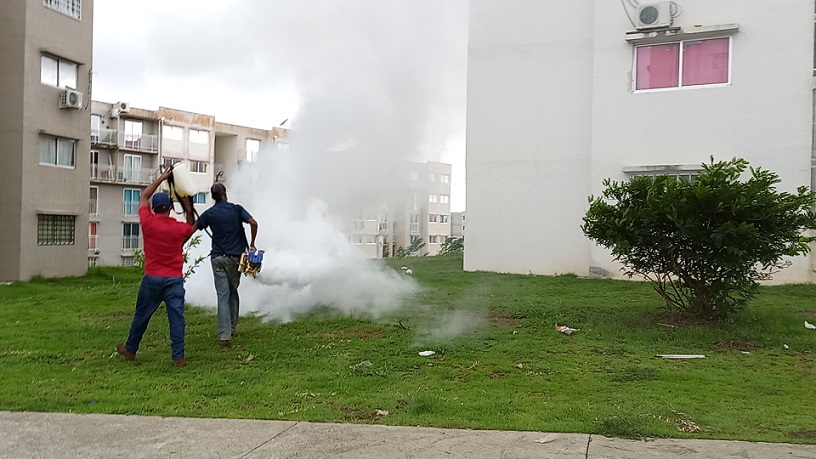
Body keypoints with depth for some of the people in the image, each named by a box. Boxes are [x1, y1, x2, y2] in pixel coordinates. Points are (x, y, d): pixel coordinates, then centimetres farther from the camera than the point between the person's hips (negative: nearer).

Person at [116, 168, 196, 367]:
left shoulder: (148, 223, -6)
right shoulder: (179, 228, -4)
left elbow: (143, 197, 12)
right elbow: (192, 227, 23)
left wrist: (161, 178, 14)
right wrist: (188, 209, 15)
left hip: (152, 279, 0)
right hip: (175, 279, 0)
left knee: (142, 316, 15)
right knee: (177, 317, 0)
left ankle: (130, 349, 31)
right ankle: (178, 357, -1)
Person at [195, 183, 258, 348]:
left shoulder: (209, 214, 3)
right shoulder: (236, 209, 0)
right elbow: (253, 223, -13)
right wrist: (252, 244, -4)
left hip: (218, 257, 0)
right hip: (235, 257, 0)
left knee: (223, 295, -2)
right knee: (233, 292, 18)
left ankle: (224, 336, -9)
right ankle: (232, 327, 27)